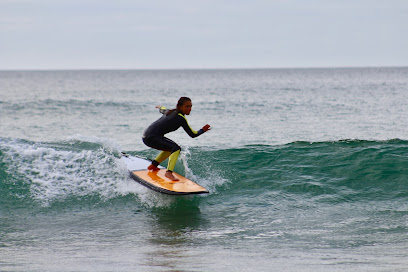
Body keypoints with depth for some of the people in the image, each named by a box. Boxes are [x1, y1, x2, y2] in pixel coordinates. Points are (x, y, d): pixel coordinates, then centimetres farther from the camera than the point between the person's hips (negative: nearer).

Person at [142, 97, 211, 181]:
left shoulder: (170, 112, 14)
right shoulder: (181, 118, -13)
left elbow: (162, 110, 39)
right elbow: (192, 134, -11)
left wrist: (160, 107, 62)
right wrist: (202, 130, 4)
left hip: (146, 136, 10)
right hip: (151, 138, -10)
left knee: (171, 147, 30)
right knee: (176, 148, -23)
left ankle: (153, 165, 35)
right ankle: (169, 172, -34)